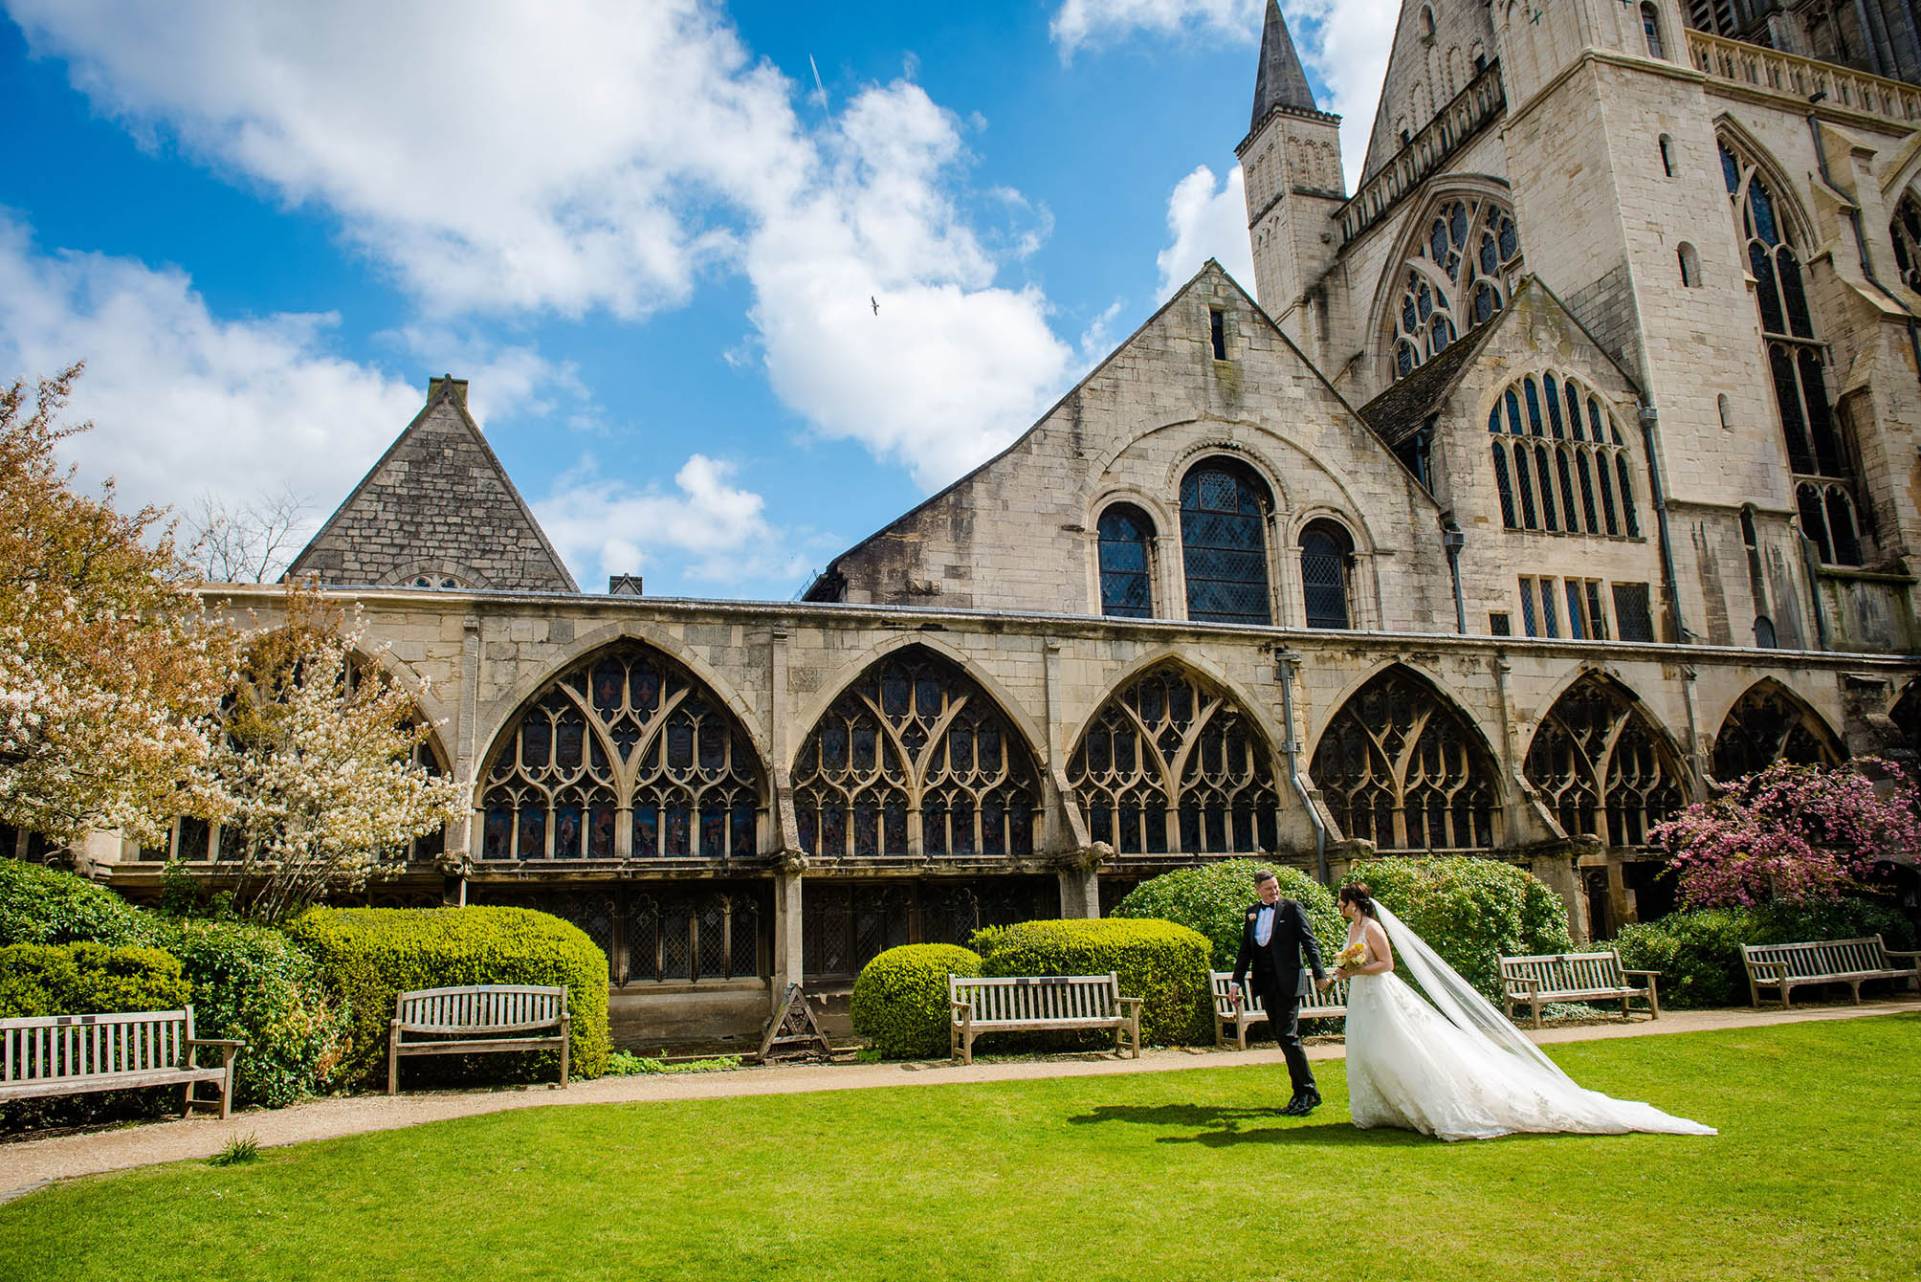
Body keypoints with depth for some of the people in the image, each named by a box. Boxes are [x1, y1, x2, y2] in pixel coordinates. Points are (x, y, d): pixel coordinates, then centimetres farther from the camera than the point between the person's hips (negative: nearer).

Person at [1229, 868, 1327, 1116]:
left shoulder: (1292, 908, -1)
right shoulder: (1252, 912, 12)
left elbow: (1309, 942, -5)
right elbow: (1245, 949, 16)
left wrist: (1319, 974, -14)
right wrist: (1237, 980, 9)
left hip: (1287, 982, -5)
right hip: (1265, 983, 6)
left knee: (1288, 1036, -11)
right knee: (1282, 1038, 9)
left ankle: (1309, 1092, -4)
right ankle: (1301, 1093, 18)